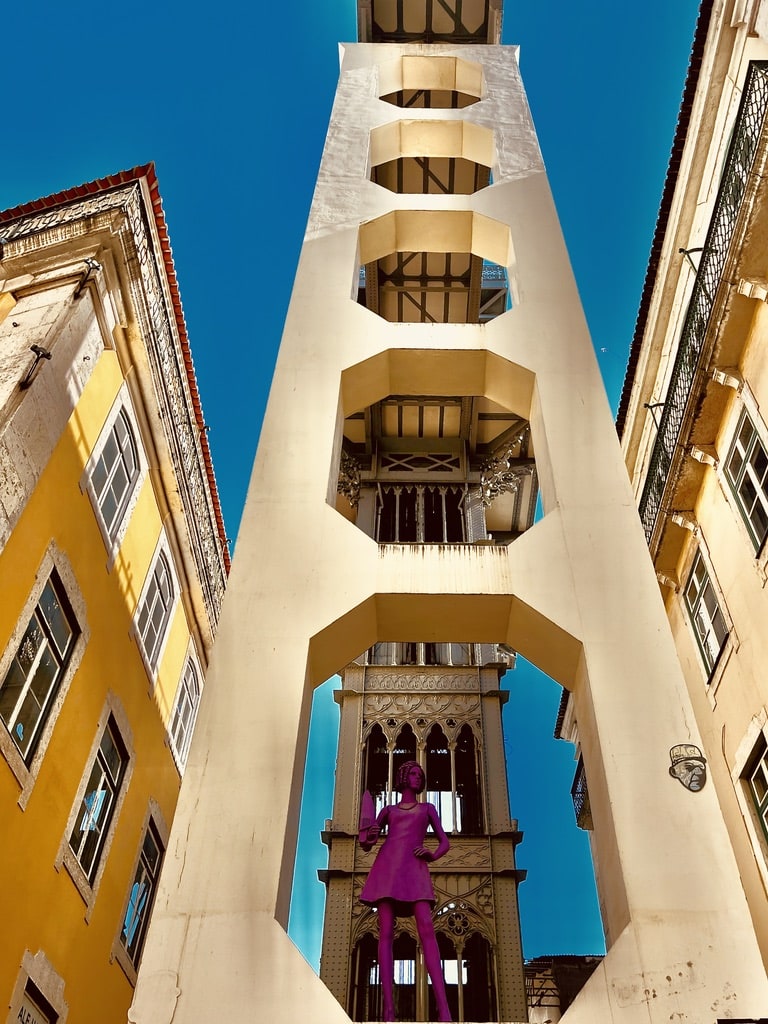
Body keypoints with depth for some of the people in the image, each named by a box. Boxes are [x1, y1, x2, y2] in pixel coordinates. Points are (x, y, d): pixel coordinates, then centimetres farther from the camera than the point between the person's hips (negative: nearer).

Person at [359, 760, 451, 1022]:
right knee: (386, 933, -11)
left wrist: (432, 854, -2)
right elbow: (366, 843, 22)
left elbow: (445, 843, 21)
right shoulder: (388, 810, 24)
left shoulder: (427, 809, 26)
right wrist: (369, 838, -3)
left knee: (426, 930, -19)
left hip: (415, 869, -1)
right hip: (388, 866, 1)